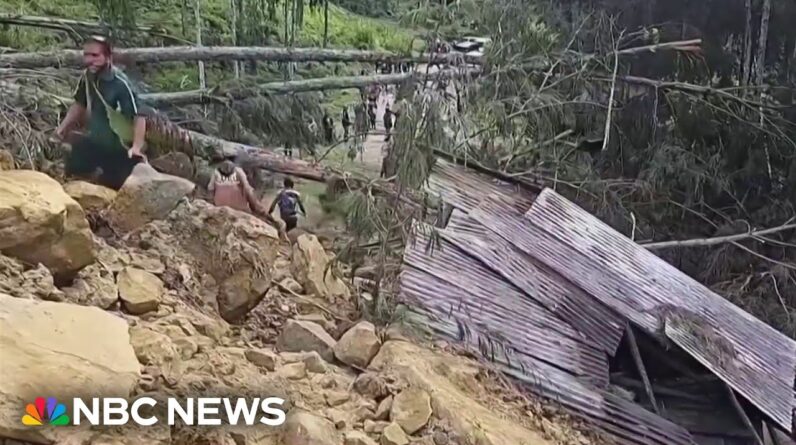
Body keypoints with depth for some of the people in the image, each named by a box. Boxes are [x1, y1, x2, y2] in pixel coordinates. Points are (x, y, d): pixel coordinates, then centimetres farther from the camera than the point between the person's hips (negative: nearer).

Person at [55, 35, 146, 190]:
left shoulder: (120, 83, -28)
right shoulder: (87, 77, -6)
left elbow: (139, 116, -30)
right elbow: (80, 104, 12)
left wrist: (136, 148, -40)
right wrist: (63, 126, 2)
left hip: (120, 147, -6)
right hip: (95, 140, 7)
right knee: (72, 170, 13)